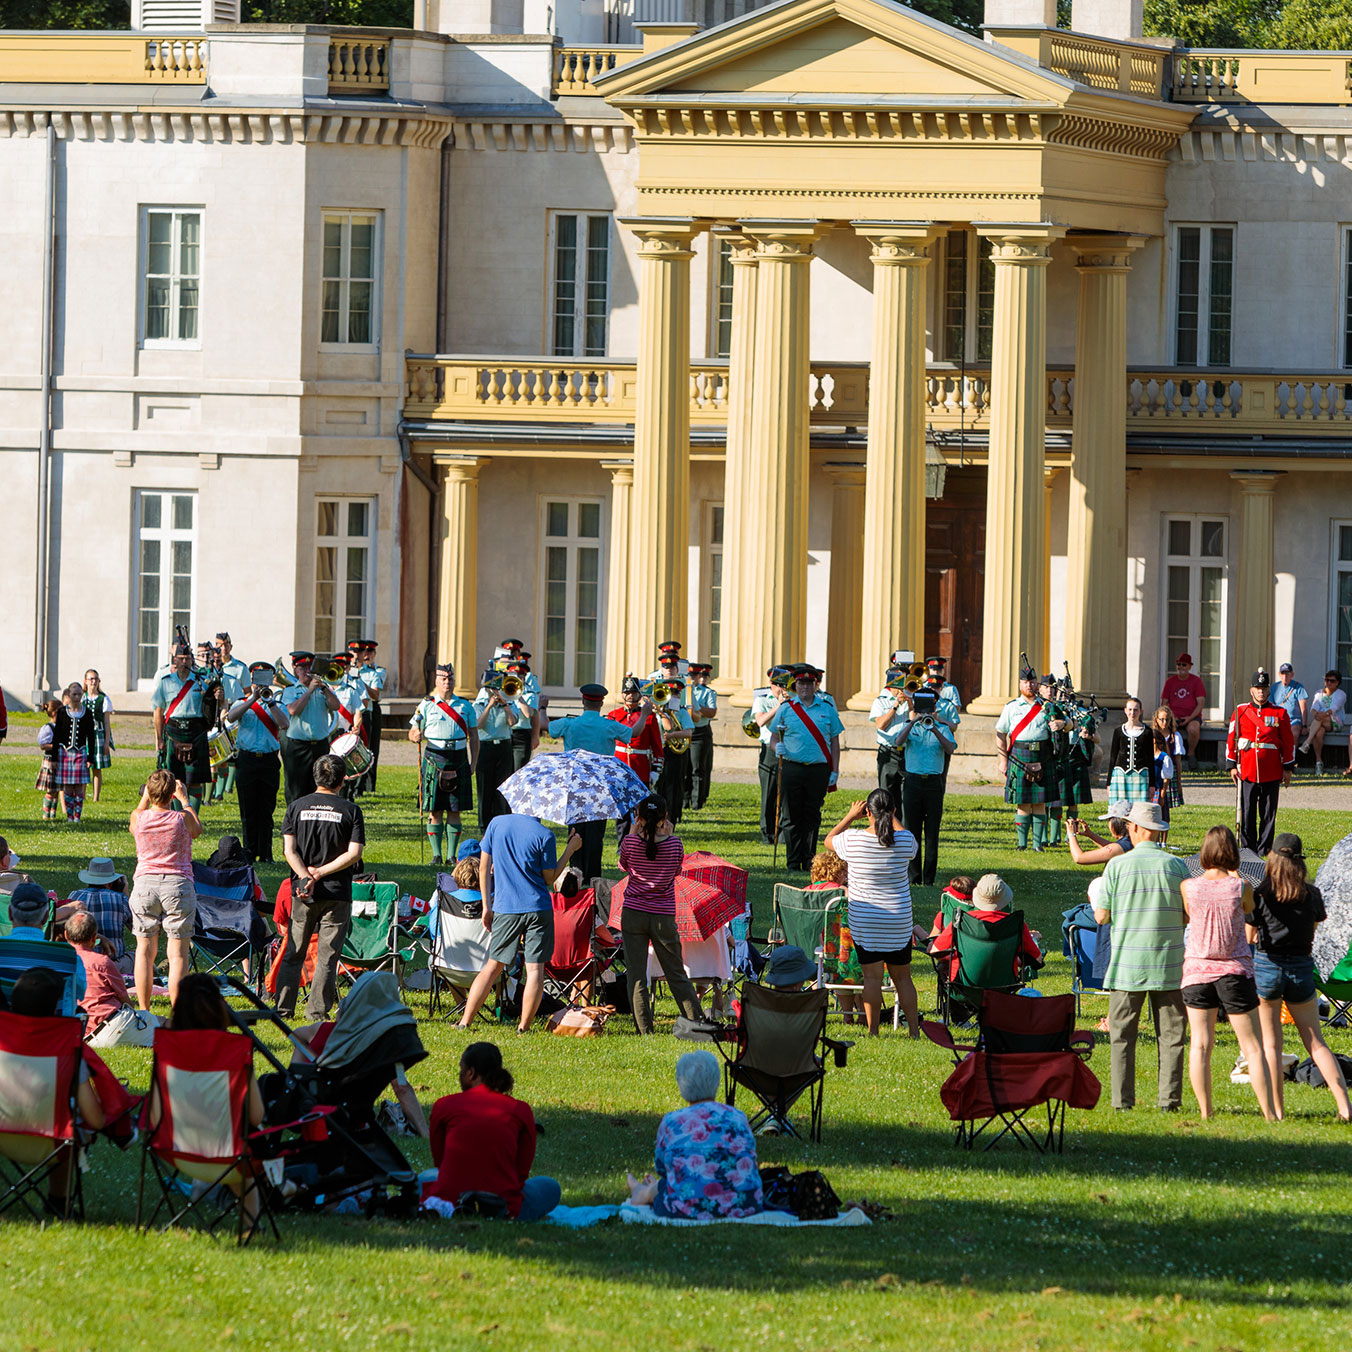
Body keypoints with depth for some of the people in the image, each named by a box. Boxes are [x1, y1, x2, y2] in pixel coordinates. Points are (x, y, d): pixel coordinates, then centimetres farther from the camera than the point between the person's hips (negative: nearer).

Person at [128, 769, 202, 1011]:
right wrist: (184, 799, 21)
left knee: (145, 950, 10)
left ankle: (143, 1011, 11)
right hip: (178, 883, -2)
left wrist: (145, 797, 31)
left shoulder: (139, 818, -4)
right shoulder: (182, 819, -9)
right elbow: (197, 830, 15)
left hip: (145, 884, 2)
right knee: (178, 953, 0)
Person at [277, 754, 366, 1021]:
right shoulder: (350, 810, -3)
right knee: (327, 956, 4)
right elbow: (354, 853, -9)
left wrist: (307, 876, -13)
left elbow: (289, 850, -5)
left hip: (303, 892, 2)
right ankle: (317, 1010, 0)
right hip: (337, 891, -2)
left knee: (293, 954, 11)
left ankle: (283, 1008, 10)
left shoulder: (296, 807, 3)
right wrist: (321, 873, -9)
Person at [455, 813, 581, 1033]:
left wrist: (487, 906, 12)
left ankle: (465, 1022, 8)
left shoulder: (496, 824, 1)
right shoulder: (544, 835, -9)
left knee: (493, 966, 12)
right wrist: (570, 850, 7)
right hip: (538, 907, -3)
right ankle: (524, 1028, 0)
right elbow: (549, 879, -1)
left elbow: (484, 868, 5)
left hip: (505, 908, 3)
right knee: (535, 969, 3)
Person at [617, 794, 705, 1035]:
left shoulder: (631, 843, -11)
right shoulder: (675, 844, -9)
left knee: (636, 976, 6)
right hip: (664, 916, 1)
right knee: (676, 974, 14)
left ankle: (645, 1029, 4)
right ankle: (698, 1022, 13)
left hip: (633, 914, -1)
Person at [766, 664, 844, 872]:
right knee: (791, 817, 1)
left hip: (818, 769, 1)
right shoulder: (786, 708, 6)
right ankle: (793, 861, 7)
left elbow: (834, 741, 10)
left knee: (812, 816, 6)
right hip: (791, 767, -1)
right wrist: (777, 746, -15)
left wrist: (834, 771, 3)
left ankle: (809, 861, 13)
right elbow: (774, 735, 9)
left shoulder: (827, 708, 9)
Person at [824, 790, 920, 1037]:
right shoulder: (904, 841, -8)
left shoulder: (853, 840, -13)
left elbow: (829, 839, 10)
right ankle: (913, 1028, 13)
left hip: (864, 921, -2)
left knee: (872, 976, 3)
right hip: (899, 921, 2)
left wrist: (851, 816, 16)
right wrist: (891, 818, 22)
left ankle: (873, 1031, 3)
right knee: (902, 976, 12)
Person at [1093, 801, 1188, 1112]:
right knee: (1171, 1034, 6)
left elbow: (1101, 916, -2)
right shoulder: (1176, 865, -2)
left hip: (1127, 965, -1)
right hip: (1168, 965, 1)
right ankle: (1169, 1098, 1)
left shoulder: (1117, 865, -4)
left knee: (1122, 1034, 6)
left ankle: (1123, 1099, 2)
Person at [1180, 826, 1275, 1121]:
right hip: (1235, 972, -1)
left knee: (1201, 1044, 7)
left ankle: (1205, 1112, 4)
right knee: (1253, 1047, 4)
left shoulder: (1188, 887, -8)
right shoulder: (1241, 888, -11)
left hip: (1197, 971, 1)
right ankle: (1269, 1113, 3)